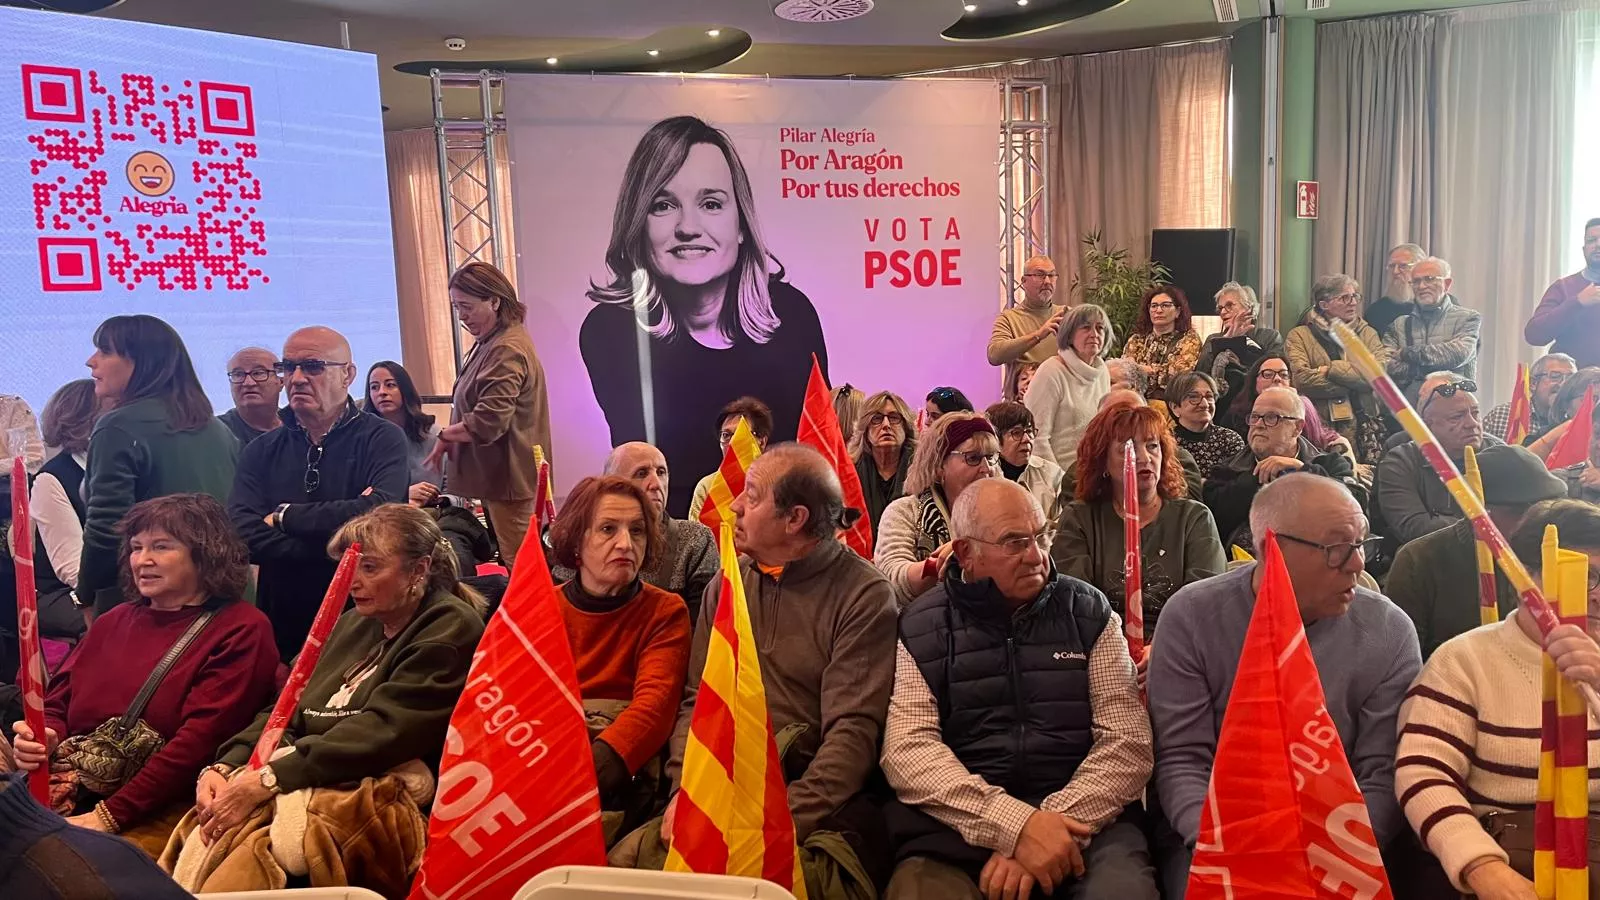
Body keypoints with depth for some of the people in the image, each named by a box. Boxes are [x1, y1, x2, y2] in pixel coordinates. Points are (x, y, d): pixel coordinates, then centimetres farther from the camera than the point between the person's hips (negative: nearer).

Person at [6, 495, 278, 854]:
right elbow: (57, 703, 21)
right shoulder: (114, 621, 22)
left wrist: (108, 816, -17)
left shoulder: (241, 631, -2)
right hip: (68, 793, 6)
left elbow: (200, 739, -12)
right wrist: (45, 737, -4)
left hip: (155, 811, -6)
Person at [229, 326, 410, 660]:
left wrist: (284, 517, -10)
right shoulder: (262, 451, 7)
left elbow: (380, 510, -22)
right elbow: (242, 533, -7)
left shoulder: (383, 438, -4)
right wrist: (334, 541, -19)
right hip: (283, 624, 3)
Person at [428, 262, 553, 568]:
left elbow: (488, 423, -23)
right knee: (519, 562, 13)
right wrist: (450, 439, 3)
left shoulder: (507, 351, -18)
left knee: (518, 565, -4)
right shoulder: (489, 343, 14)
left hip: (509, 478, -10)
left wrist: (445, 436, -7)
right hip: (498, 475, 10)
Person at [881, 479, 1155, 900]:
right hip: (956, 830, 0)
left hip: (1082, 819, 0)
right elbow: (907, 750, -8)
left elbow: (1128, 740, 0)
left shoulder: (1089, 612, 8)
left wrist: (1051, 825, -15)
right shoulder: (919, 629, 4)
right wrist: (1016, 824, -20)